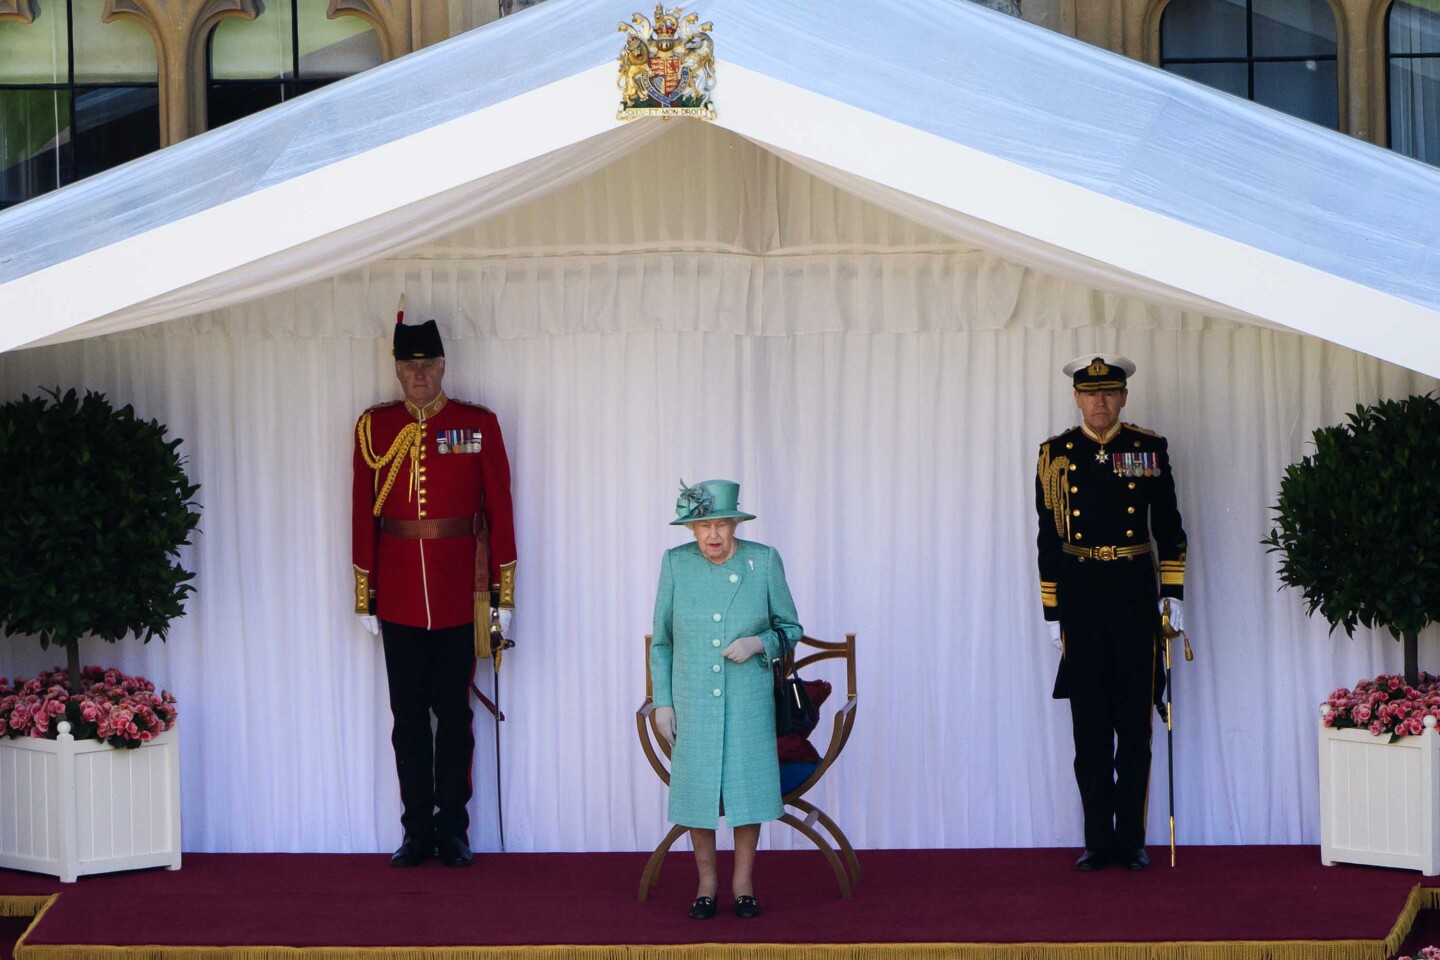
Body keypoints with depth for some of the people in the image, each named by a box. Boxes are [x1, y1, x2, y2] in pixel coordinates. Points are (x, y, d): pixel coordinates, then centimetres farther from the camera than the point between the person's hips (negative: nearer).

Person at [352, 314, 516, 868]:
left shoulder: (478, 425, 2)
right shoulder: (374, 427, 5)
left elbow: (499, 510, 2)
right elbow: (364, 514, 6)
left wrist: (503, 592, -1)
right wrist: (365, 596, 3)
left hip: (459, 595, -1)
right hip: (399, 596, 1)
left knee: (454, 713, 3)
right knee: (408, 715, 4)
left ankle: (453, 831, 10)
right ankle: (418, 831, 10)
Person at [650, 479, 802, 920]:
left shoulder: (764, 561, -4)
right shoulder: (676, 564, -1)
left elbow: (791, 629, 5)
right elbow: (661, 640, 6)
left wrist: (760, 643, -16)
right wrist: (662, 701, 1)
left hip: (749, 700, 0)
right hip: (693, 698, 0)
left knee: (747, 783, 2)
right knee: (697, 785, 3)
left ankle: (743, 883, 16)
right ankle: (706, 883, 16)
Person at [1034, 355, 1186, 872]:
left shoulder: (1149, 450, 4)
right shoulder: (1056, 455, 4)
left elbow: (1169, 527, 8)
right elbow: (1049, 538, 5)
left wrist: (1172, 594, 1)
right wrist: (1052, 612, 2)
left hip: (1135, 593, 0)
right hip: (1079, 595, 0)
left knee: (1135, 725, 2)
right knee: (1090, 727, 3)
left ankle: (1131, 840, 8)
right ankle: (1098, 840, 8)